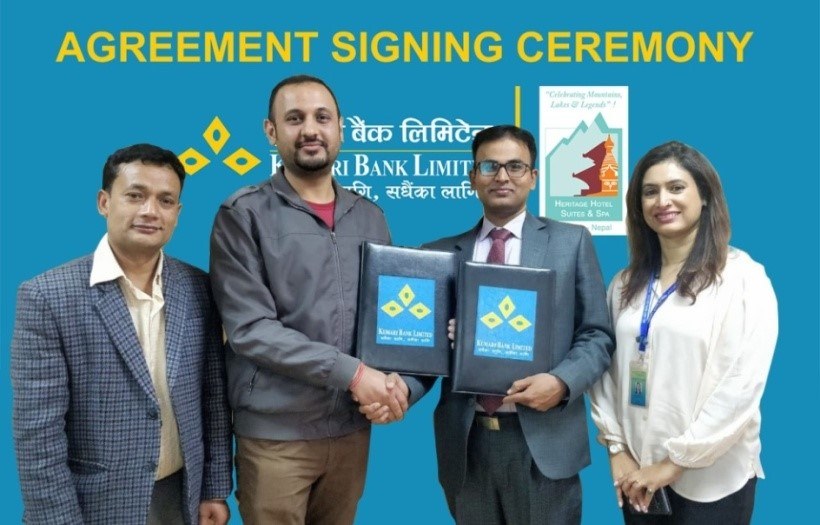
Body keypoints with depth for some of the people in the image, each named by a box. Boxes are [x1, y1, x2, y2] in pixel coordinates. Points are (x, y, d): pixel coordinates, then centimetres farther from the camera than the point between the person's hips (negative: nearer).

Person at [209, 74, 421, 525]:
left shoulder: (370, 218, 8)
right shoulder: (244, 215, -6)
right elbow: (249, 328, -14)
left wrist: (402, 382, -9)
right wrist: (352, 373, -18)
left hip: (352, 428, 4)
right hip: (275, 434, -4)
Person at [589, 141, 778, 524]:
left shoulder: (743, 278, -8)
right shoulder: (625, 284, 6)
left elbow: (742, 386, -14)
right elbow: (607, 369, 6)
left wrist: (676, 461, -13)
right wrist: (616, 449, -3)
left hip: (710, 479, -4)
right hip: (638, 473, 4)